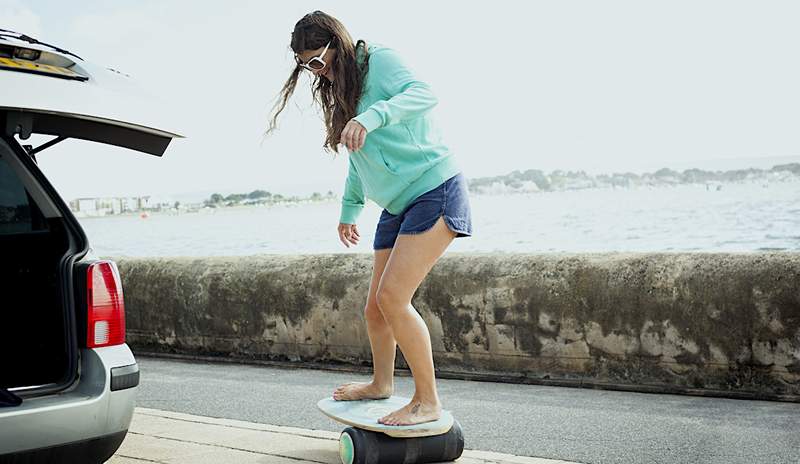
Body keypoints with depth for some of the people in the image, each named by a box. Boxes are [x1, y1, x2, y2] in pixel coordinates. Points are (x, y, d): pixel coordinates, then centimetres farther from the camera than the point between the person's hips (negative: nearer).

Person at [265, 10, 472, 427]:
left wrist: (370, 118, -43)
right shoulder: (342, 89, 17)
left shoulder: (378, 59, -9)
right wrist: (349, 209, 30)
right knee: (375, 307, 10)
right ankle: (381, 384, 32)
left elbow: (423, 94, -29)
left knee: (393, 297, -18)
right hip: (398, 206, 9)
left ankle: (428, 402, -7)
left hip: (434, 190, -9)